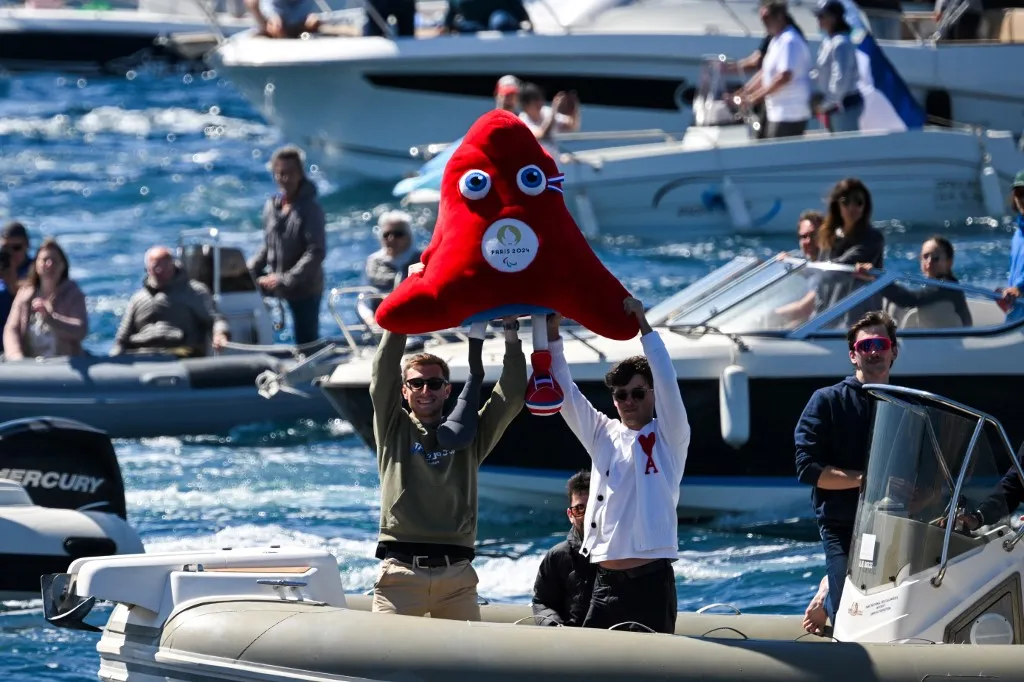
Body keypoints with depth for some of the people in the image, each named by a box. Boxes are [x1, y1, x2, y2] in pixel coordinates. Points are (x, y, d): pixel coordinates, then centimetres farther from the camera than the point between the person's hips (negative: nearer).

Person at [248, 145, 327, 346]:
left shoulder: (310, 209, -13)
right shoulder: (272, 206, 6)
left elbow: (316, 252, -20)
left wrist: (286, 280, -25)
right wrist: (248, 271, 1)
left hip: (305, 289, -5)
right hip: (276, 287, 5)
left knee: (306, 344, 1)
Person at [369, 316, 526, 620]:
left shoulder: (468, 435, 16)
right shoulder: (393, 430, 13)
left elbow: (512, 396, 9)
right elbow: (383, 374, 2)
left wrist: (511, 335, 3)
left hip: (457, 574, 2)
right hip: (401, 570, -2)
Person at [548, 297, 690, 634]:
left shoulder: (669, 437, 4)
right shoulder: (603, 434, 15)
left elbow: (666, 382, -9)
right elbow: (565, 391, 9)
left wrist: (643, 325, -11)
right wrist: (551, 333, -1)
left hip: (652, 581, -4)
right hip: (606, 581, 4)